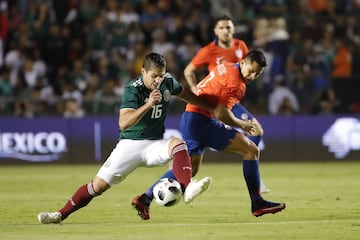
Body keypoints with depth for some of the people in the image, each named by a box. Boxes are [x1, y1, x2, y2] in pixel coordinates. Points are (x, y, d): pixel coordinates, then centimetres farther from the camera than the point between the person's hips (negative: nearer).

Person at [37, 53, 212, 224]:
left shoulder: (168, 82, -4)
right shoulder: (133, 89, -19)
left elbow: (185, 93, 21)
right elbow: (123, 123, -32)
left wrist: (209, 107, 28)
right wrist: (148, 104, -41)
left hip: (155, 144, 3)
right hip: (130, 144, -3)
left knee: (178, 144, -29)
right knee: (99, 184, -7)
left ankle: (187, 189, -40)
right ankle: (61, 214, 6)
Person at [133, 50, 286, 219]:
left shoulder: (226, 67, 14)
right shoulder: (236, 82, -15)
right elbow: (221, 113, -22)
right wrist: (243, 125, -6)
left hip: (188, 118, 10)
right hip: (201, 121, -10)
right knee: (251, 150, -8)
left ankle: (145, 198, 20)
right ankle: (257, 204, -7)